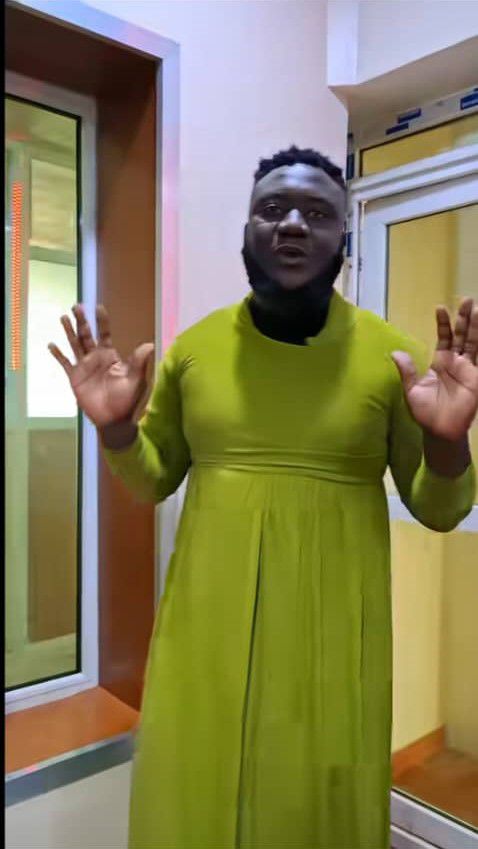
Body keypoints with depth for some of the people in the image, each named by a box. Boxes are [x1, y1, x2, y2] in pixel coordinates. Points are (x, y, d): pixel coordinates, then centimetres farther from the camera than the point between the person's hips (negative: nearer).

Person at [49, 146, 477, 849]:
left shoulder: (389, 354, -6)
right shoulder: (193, 345, -1)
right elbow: (153, 480, 9)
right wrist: (115, 426, -11)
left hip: (330, 634, -1)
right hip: (207, 627, 2)